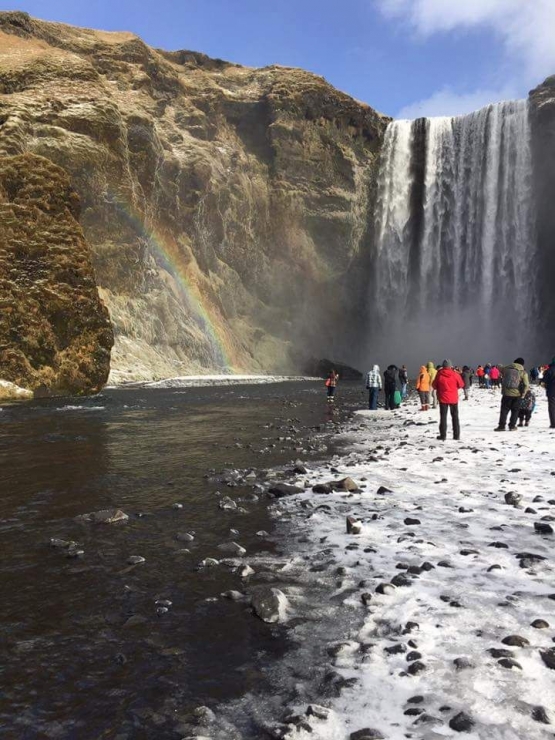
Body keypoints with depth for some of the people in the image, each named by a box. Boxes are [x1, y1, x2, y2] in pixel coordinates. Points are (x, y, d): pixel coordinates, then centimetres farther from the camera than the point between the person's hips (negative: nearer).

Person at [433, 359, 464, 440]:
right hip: (454, 398, 1)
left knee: (443, 417, 6)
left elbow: (434, 385, 2)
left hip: (443, 398, -1)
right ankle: (456, 435, 13)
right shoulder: (455, 374, -9)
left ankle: (443, 435, 4)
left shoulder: (439, 374, -9)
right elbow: (461, 385, 1)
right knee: (455, 416, 11)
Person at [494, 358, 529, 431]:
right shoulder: (523, 372, -3)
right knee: (515, 411, 12)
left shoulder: (506, 369, 3)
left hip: (506, 393, 1)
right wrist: (523, 394, 5)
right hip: (517, 394, -1)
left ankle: (501, 426, 5)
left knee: (504, 410, 9)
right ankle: (512, 426, 11)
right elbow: (526, 385, -6)